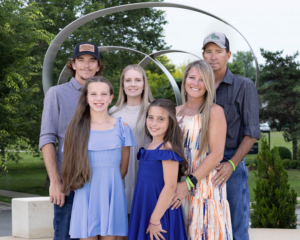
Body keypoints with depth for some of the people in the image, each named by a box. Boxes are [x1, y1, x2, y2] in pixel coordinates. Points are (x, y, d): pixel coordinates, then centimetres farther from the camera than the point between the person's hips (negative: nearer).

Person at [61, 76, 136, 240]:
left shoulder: (121, 127, 6)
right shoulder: (77, 127, 3)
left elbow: (123, 166, 9)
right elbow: (72, 164, 6)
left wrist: (109, 183, 9)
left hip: (112, 195, 1)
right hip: (86, 195, -1)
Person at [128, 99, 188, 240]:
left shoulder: (167, 149, -16)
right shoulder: (150, 146, 9)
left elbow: (170, 186, -21)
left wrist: (155, 220, -20)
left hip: (160, 209, -8)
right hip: (143, 207, 8)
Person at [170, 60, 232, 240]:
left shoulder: (214, 112, -5)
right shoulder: (176, 112, 12)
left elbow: (216, 155, -12)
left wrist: (188, 184, -17)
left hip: (205, 186, -5)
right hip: (178, 186, 5)